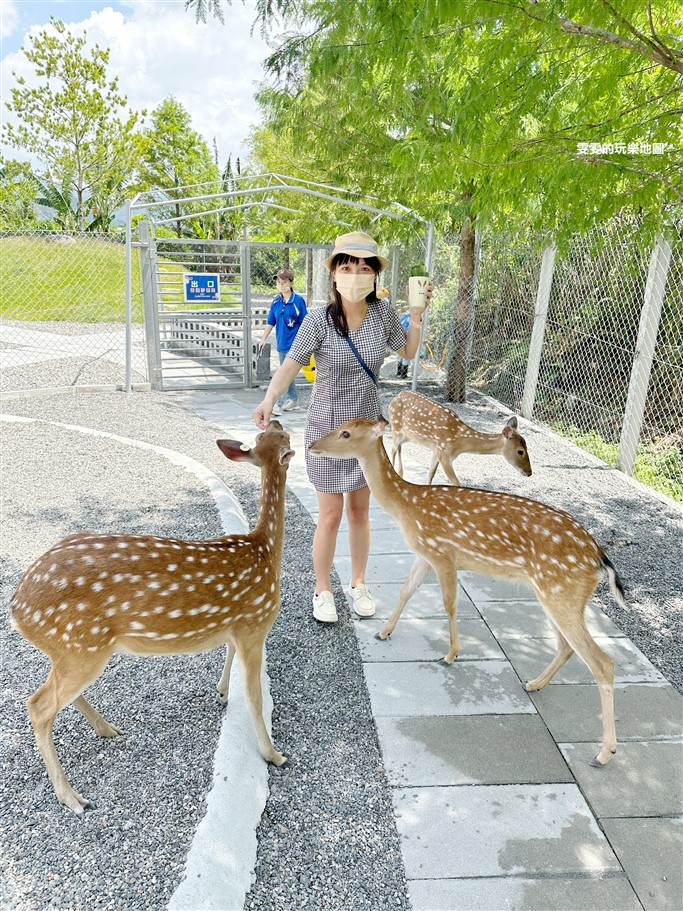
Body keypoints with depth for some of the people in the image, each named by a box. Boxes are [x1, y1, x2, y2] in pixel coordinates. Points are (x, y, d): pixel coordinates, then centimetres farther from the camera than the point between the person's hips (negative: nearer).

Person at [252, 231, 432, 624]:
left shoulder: (383, 313, -4)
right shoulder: (319, 319, -15)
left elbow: (408, 351, 10)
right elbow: (291, 364, -21)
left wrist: (417, 315, -4)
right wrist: (269, 399, -38)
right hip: (328, 428, -3)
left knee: (360, 510, 15)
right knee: (331, 515, 2)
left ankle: (359, 584, 34)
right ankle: (322, 591, 24)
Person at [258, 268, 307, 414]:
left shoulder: (298, 300, -8)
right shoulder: (276, 301, 7)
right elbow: (270, 322, 13)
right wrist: (263, 339, 11)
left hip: (294, 343, -6)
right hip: (281, 343, 6)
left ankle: (279, 404, -8)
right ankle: (294, 400, 28)